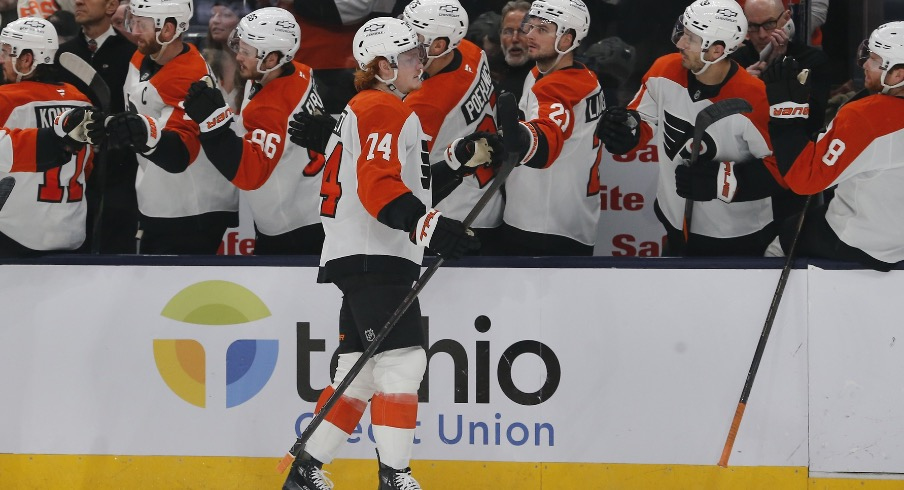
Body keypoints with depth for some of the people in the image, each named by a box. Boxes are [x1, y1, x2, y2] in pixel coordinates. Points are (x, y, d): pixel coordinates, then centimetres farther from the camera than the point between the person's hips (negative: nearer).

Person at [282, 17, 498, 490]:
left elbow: (404, 182, 27)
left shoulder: (366, 109, 24)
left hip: (364, 259, 11)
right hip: (373, 257, -11)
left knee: (359, 371, 11)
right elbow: (377, 187, -24)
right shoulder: (386, 109, -10)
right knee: (401, 359, -15)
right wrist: (428, 224, -35)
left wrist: (458, 159, 22)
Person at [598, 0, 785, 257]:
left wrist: (721, 179, -31)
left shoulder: (751, 100, -29)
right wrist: (626, 126, -16)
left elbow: (778, 168, -22)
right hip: (679, 225, 6)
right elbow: (649, 121, 6)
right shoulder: (665, 71, -12)